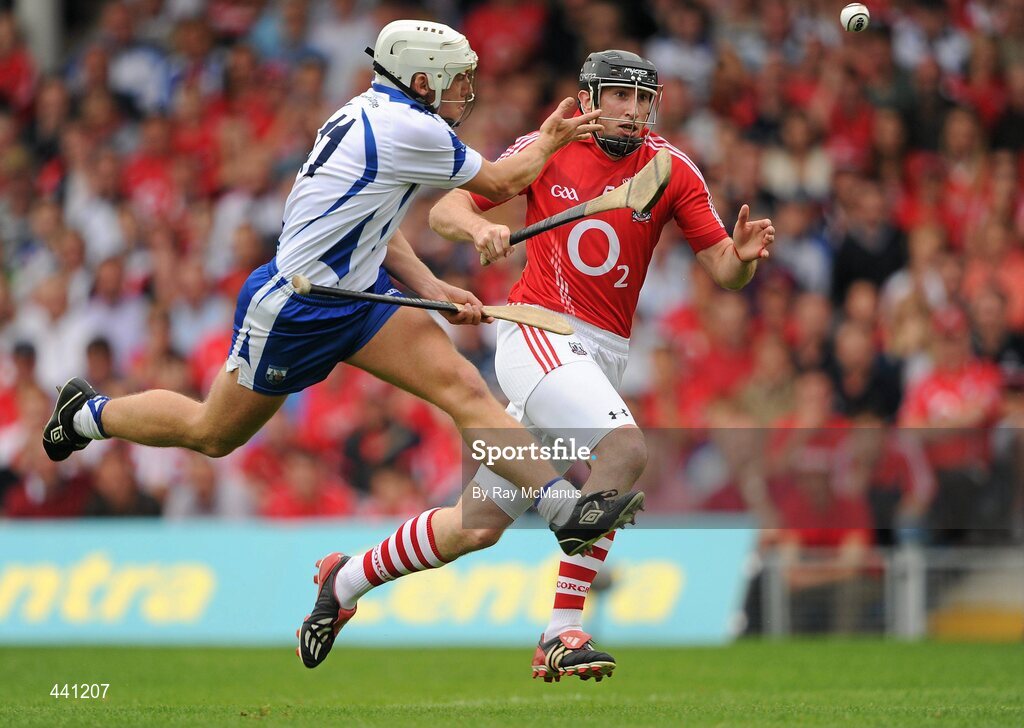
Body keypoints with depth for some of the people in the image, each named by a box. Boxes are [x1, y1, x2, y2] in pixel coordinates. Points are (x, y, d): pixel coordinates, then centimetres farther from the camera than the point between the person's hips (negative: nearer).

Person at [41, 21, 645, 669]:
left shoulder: (372, 112, 5)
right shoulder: (411, 130, -24)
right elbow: (501, 184, -12)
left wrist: (431, 288, 3)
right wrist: (549, 140, 5)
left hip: (357, 293, 9)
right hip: (291, 313, -9)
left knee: (464, 386, -9)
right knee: (211, 434, 14)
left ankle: (565, 506, -15)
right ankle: (89, 413, 39)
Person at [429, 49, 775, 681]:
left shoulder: (671, 169, 3)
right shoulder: (545, 150, -1)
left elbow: (723, 273, 0)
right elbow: (445, 212, 2)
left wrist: (744, 256, -23)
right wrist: (479, 227, -20)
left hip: (604, 355, 4)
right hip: (538, 333, -4)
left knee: (481, 524, 8)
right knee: (625, 448, -29)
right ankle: (562, 633, -28)